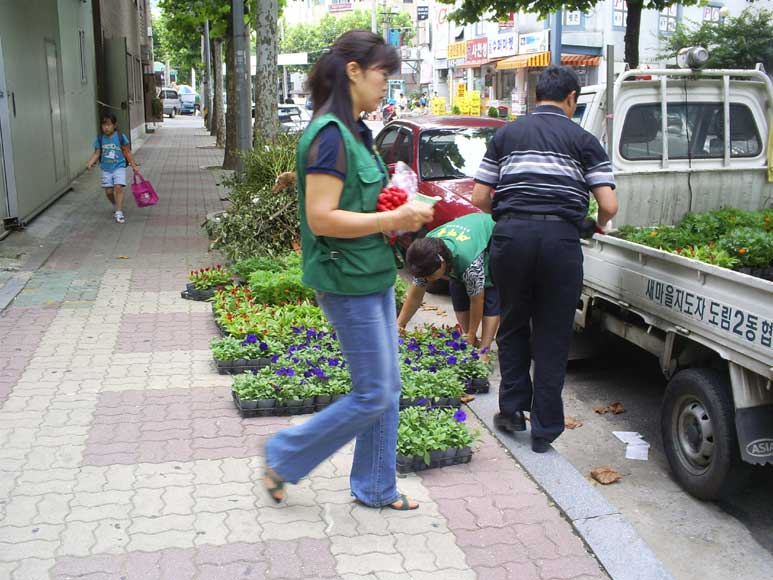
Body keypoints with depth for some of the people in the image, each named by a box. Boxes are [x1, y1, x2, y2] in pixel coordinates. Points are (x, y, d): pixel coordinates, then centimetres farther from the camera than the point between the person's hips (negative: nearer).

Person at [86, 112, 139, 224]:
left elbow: (127, 152, 1)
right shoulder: (99, 139, -1)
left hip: (119, 167, -3)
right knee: (108, 191, 4)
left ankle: (119, 213, -14)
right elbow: (96, 154, 0)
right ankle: (116, 206, 33)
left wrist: (133, 165, 1)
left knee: (118, 188, -16)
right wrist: (90, 163, -16)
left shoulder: (121, 137, -7)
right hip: (106, 169, 3)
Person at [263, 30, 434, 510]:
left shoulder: (356, 132, 12)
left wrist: (402, 213, 6)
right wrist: (394, 219, -20)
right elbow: (321, 218, -23)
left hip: (374, 277, 10)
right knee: (373, 397, -1)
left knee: (388, 389, 14)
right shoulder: (330, 135, -18)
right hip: (349, 282, -10)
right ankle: (284, 456, 17)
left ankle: (376, 488, 28)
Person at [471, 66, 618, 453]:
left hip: (511, 234, 2)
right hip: (561, 237, -1)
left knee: (513, 326, 20)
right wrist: (598, 227, 22)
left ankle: (512, 410, 23)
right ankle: (544, 429, 13)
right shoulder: (583, 140, 9)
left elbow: (479, 197, 11)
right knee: (552, 337, 8)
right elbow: (609, 206, 1)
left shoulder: (506, 134, 15)